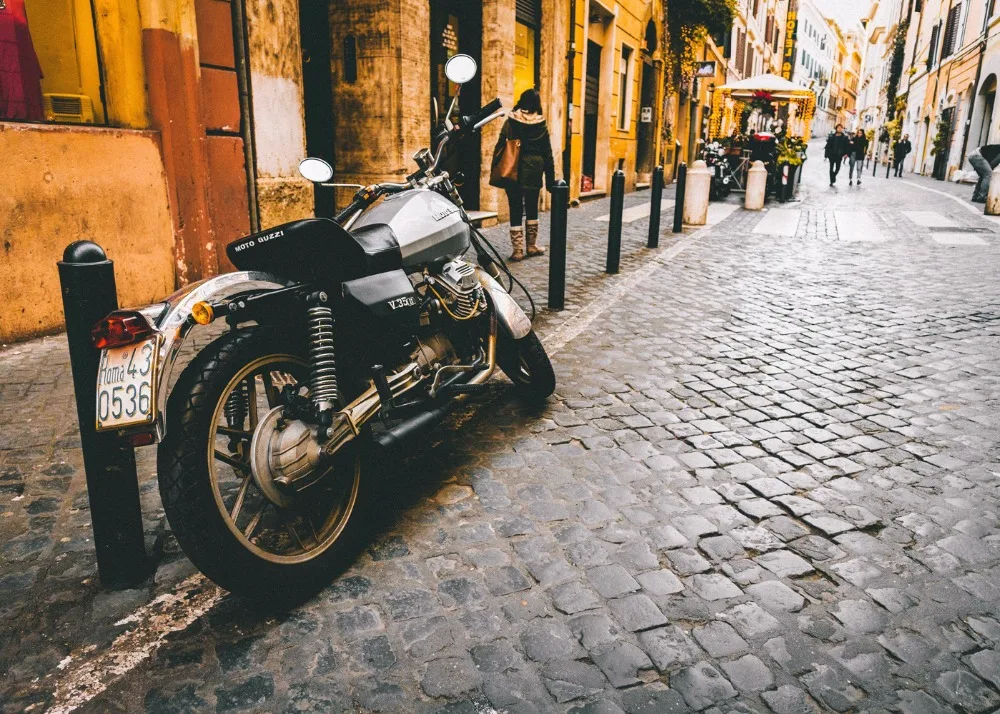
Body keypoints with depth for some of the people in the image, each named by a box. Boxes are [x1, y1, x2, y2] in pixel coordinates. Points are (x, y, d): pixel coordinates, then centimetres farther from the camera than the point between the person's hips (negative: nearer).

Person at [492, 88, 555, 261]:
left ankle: (518, 250, 1)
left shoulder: (511, 121, 0)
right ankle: (532, 246, 23)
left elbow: (499, 146, -3)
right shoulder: (542, 125, 2)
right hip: (534, 170, 1)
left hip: (513, 169, -1)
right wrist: (550, 179, 9)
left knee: (516, 210, 3)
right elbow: (547, 154, 4)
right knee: (532, 208, 15)